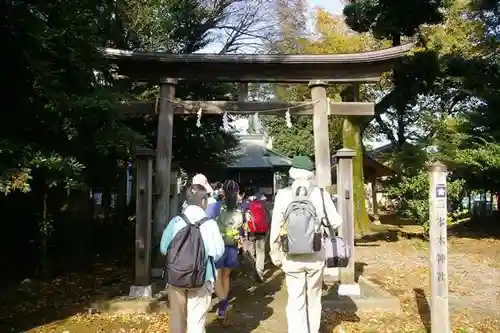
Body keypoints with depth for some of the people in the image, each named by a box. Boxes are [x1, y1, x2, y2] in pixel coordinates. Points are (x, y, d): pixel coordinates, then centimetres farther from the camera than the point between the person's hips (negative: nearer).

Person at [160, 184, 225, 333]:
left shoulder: (175, 221, -8)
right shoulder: (210, 224, -14)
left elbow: (163, 248, -2)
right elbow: (218, 252, -11)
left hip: (175, 276, 3)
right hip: (202, 278, -3)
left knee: (177, 317, 20)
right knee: (196, 319, 8)